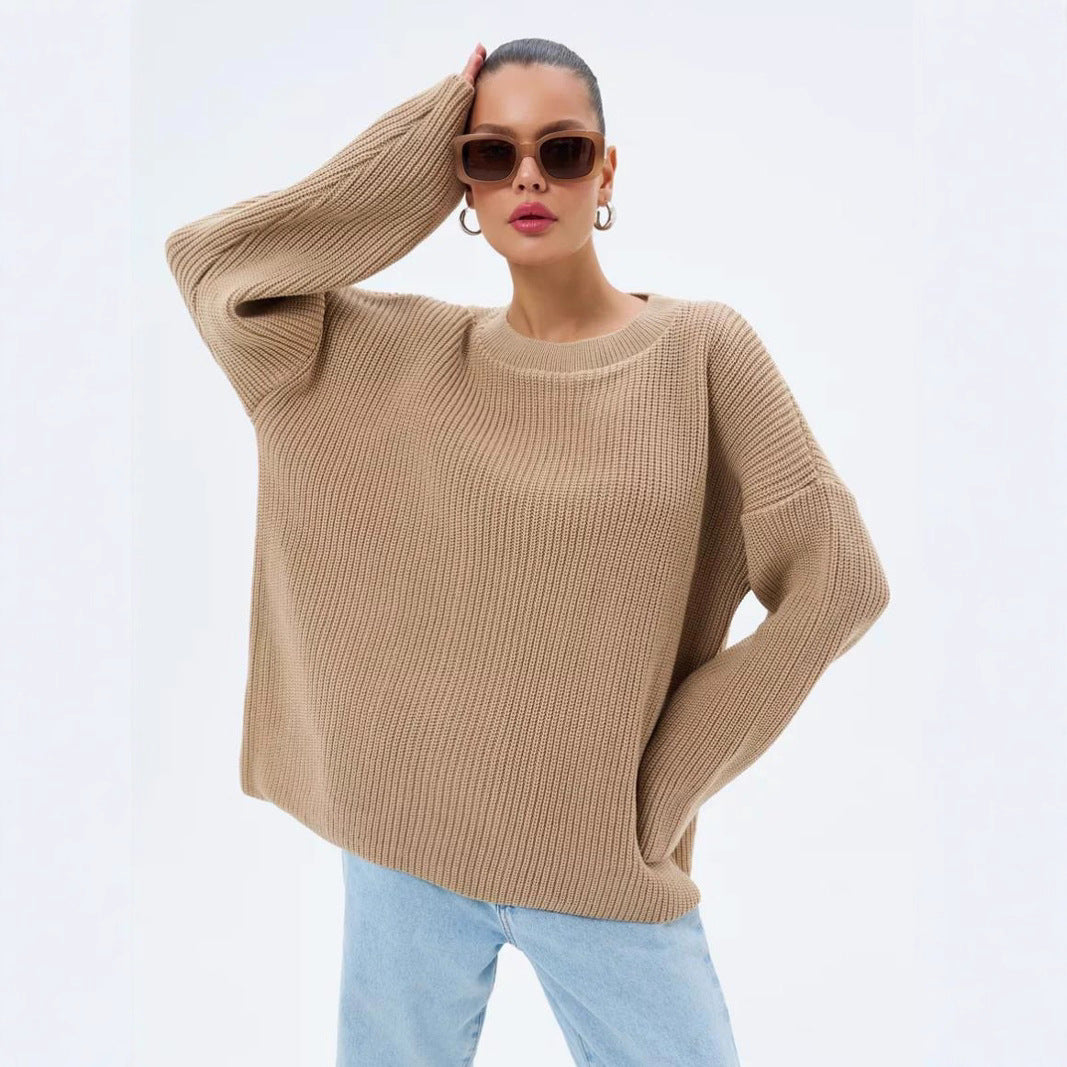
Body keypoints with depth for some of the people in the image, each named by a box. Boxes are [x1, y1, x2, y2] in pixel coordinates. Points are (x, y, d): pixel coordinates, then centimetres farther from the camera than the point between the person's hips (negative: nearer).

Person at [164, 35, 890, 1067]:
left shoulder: (701, 347, -5)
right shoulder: (416, 353, 2)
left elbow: (838, 579, -7)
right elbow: (208, 258, -1)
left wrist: (660, 782, -6)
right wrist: (422, 153, -3)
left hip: (607, 869, -1)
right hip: (405, 844, 2)